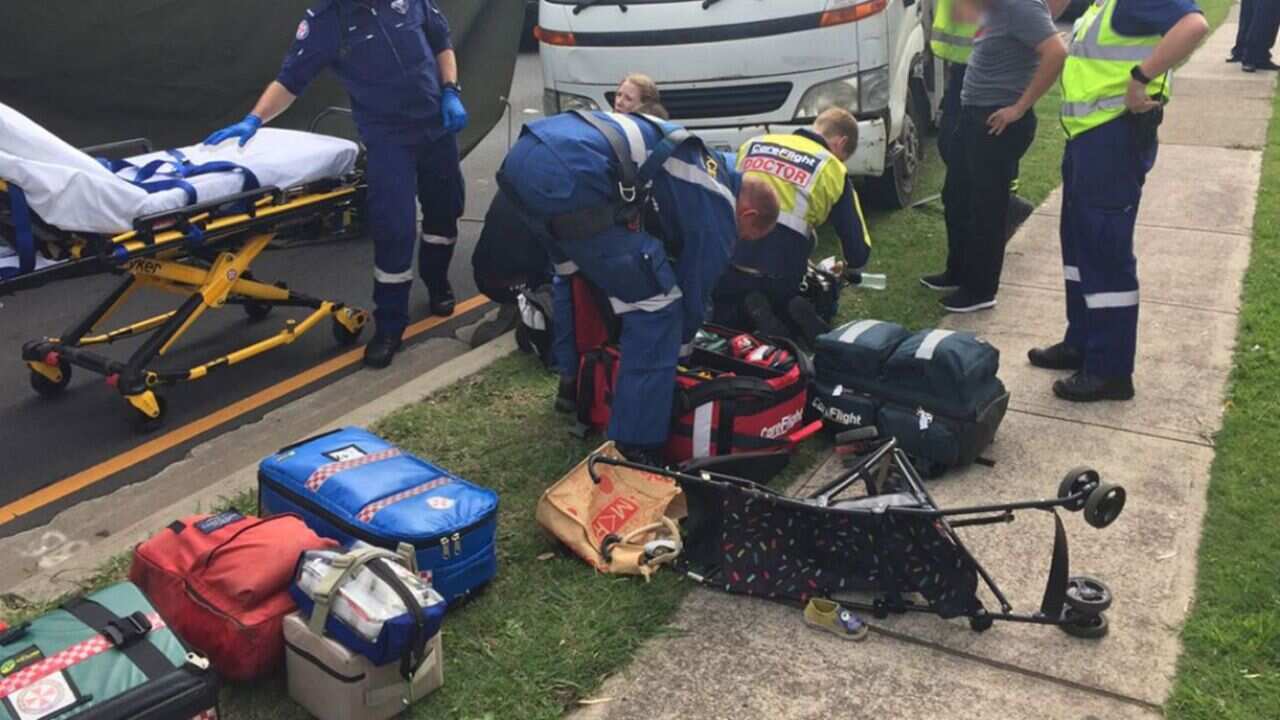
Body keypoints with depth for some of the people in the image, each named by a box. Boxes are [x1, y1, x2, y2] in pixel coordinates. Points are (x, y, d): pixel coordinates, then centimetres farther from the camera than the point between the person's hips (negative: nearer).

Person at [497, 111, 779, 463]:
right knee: (655, 305, 1)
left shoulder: (704, 174, 35)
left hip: (525, 152, 10)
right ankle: (636, 450, 5)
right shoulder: (718, 210, 9)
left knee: (578, 273, 35)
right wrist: (678, 354, 36)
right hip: (569, 173, -10)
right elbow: (692, 292, 17)